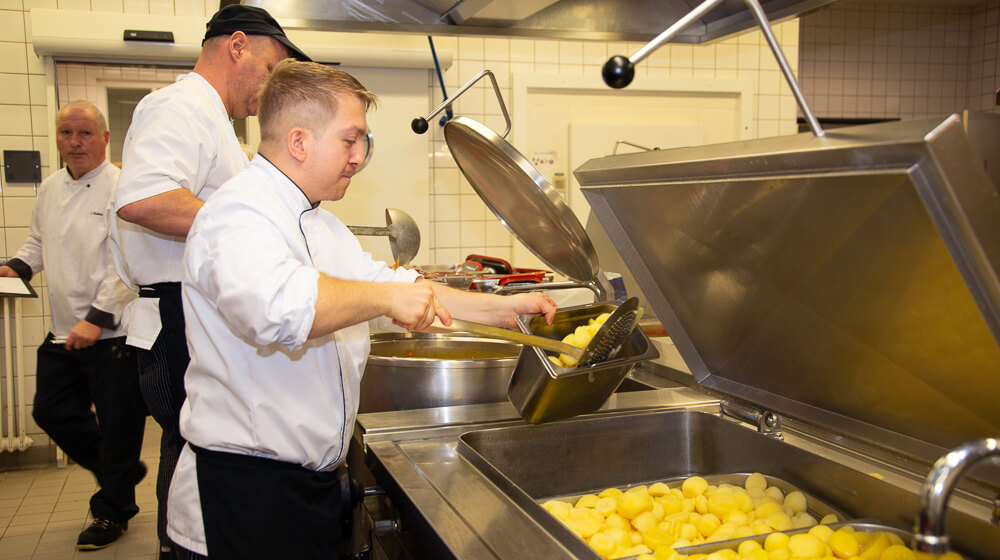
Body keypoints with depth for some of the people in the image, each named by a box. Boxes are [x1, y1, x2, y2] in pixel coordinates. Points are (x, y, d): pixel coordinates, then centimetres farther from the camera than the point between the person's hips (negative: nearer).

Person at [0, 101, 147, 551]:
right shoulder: (50, 189, 11)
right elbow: (39, 241, 25)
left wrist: (96, 319, -22)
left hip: (112, 332, -8)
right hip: (63, 332, 8)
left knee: (117, 425, 4)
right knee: (52, 412, 16)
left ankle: (113, 510, 25)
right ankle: (122, 474, 37)